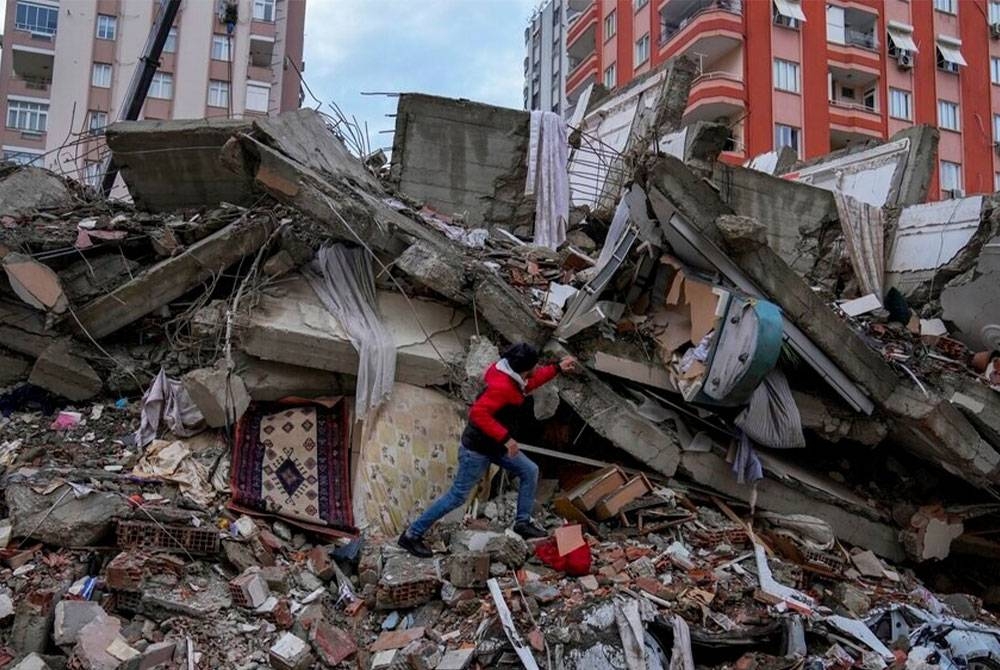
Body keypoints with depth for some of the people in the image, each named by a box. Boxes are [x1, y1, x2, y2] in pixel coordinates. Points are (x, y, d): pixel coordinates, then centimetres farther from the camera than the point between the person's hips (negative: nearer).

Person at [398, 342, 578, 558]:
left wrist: (558, 368, 16)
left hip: (495, 445, 10)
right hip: (477, 449, -10)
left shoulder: (511, 376, -1)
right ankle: (411, 535, 6)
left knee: (530, 471, 14)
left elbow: (527, 384, 20)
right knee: (457, 496, -3)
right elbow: (478, 413, -38)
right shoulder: (502, 387, -31)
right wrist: (505, 438, -35)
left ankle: (523, 523, 25)